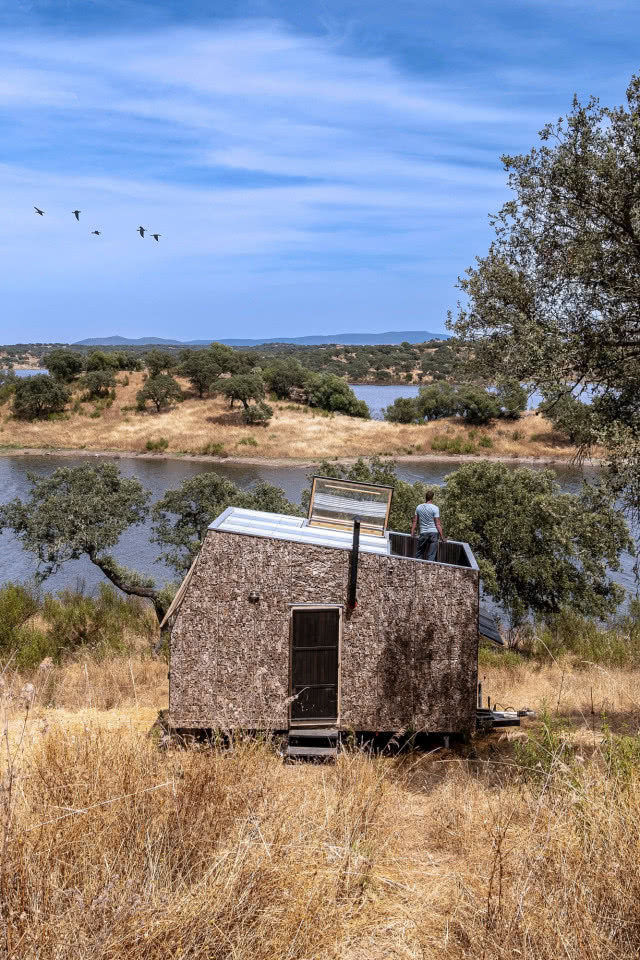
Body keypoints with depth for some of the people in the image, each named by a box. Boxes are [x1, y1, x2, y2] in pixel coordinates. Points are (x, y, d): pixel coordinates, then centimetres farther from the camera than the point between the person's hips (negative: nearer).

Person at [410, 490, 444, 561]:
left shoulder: (419, 507, 4)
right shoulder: (435, 508, -8)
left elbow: (415, 521, 8)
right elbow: (438, 523, -9)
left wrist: (412, 532, 15)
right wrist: (441, 535, -3)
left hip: (423, 533, 3)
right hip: (433, 532, -3)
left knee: (419, 553, 13)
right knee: (432, 554, 0)